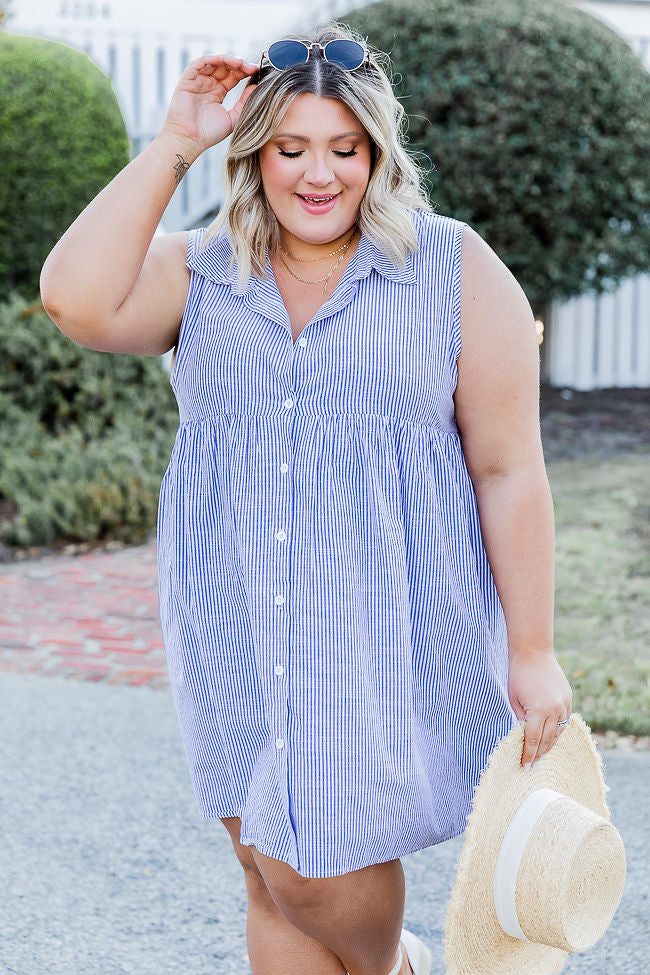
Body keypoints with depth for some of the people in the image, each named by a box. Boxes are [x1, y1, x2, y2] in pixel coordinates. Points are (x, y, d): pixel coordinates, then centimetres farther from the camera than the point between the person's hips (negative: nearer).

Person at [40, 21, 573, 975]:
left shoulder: (456, 271, -3)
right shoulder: (197, 274, 5)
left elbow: (508, 470, -4)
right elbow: (77, 302, -17)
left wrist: (531, 651, -5)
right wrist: (173, 146, -12)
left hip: (388, 628, -3)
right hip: (236, 628, 4)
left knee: (317, 874, -3)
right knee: (272, 878, 10)